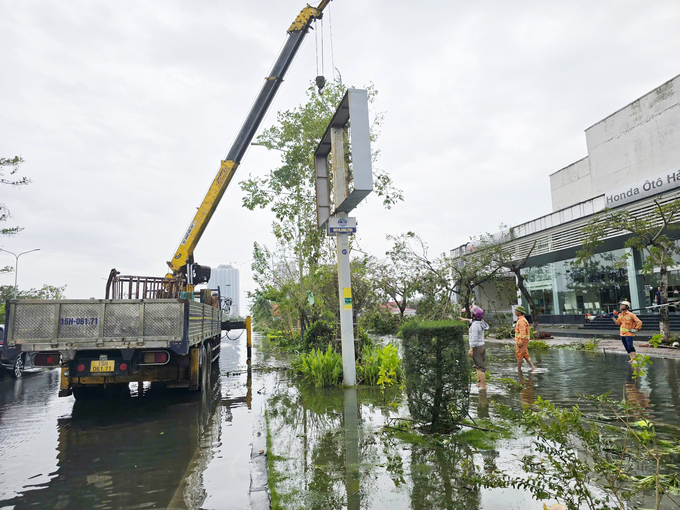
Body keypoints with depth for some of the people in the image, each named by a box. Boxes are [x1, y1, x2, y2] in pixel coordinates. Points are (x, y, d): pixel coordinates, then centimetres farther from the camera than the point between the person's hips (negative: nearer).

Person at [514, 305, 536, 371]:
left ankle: (519, 369, 4)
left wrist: (520, 341, -25)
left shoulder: (521, 320, -16)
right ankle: (533, 367, 5)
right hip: (523, 340, 10)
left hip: (521, 340, -10)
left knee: (519, 355, -2)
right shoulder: (523, 319, 16)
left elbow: (523, 331, -23)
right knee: (525, 355, 11)